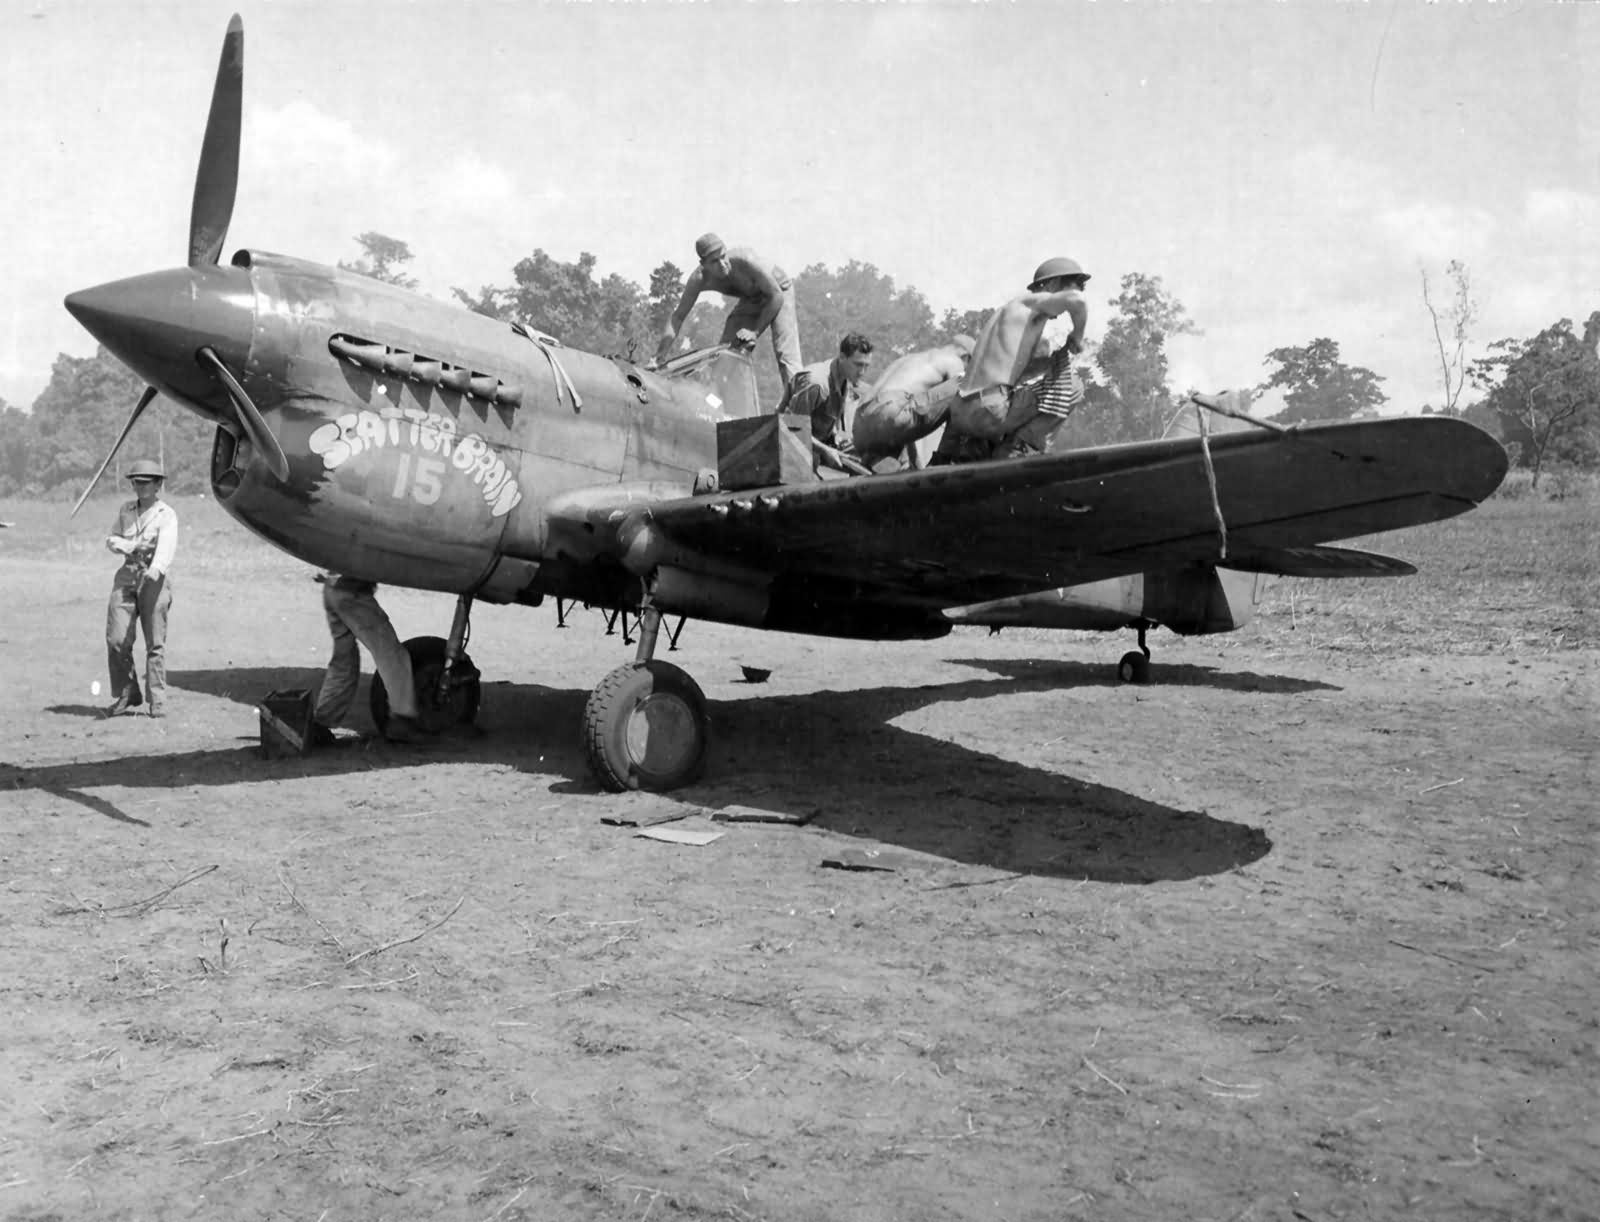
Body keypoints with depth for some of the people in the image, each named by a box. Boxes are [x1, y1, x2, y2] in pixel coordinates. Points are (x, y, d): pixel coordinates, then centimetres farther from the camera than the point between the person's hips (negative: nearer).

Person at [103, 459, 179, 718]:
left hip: (154, 579, -5)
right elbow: (111, 539, 21)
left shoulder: (166, 514, -2)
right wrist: (129, 546, -3)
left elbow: (167, 545, -18)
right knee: (116, 639, -3)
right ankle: (125, 695, 12)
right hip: (127, 576, 5)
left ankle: (157, 700, 0)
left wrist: (156, 569, -38)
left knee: (155, 642, -6)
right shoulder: (125, 510, 16)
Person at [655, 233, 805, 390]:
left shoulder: (745, 260, -40)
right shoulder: (699, 279, -26)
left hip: (778, 290, -5)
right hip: (750, 300, 5)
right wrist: (661, 356, -30)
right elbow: (678, 316, -18)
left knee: (786, 354, -22)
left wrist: (756, 331, -34)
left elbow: (776, 296, -31)